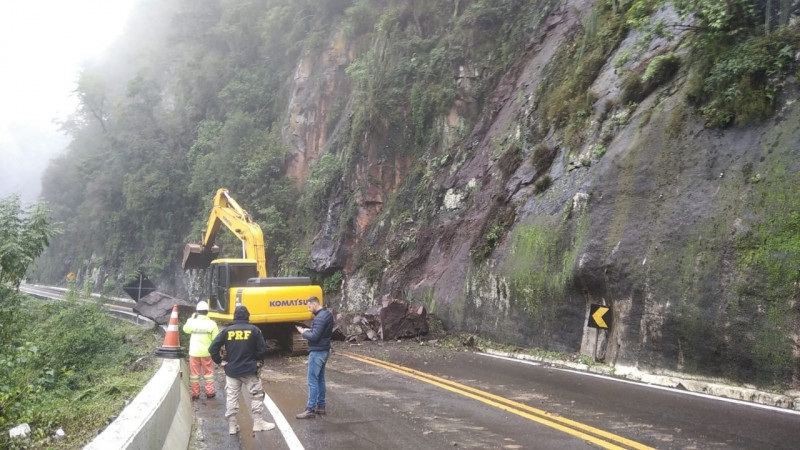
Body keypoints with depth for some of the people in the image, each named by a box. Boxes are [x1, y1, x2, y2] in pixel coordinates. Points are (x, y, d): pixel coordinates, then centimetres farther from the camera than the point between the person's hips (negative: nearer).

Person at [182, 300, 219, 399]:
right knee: (208, 372, 13)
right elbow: (216, 339, -6)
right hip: (207, 352, 0)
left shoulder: (192, 322, -8)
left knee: (194, 373, 10)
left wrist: (191, 318, 16)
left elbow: (185, 329, 13)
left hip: (194, 352, 0)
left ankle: (195, 393, 14)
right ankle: (209, 392, 15)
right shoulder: (212, 324, -10)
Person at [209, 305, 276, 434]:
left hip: (231, 370, 2)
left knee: (231, 398, 10)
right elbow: (262, 350, -7)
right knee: (257, 395, 11)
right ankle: (258, 423, 12)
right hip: (249, 370, -2)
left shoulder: (226, 330, -1)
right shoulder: (254, 330, -6)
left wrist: (220, 361, 6)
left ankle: (232, 426, 13)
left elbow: (213, 348, -4)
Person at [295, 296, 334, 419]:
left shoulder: (320, 317, -21)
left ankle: (310, 410, -2)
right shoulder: (328, 314, 10)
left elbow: (314, 337, -24)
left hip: (317, 352, -10)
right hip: (324, 351, 10)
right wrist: (310, 330, 8)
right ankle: (321, 406, 21)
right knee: (320, 379, 15)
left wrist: (303, 332, -9)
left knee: (312, 381, -5)